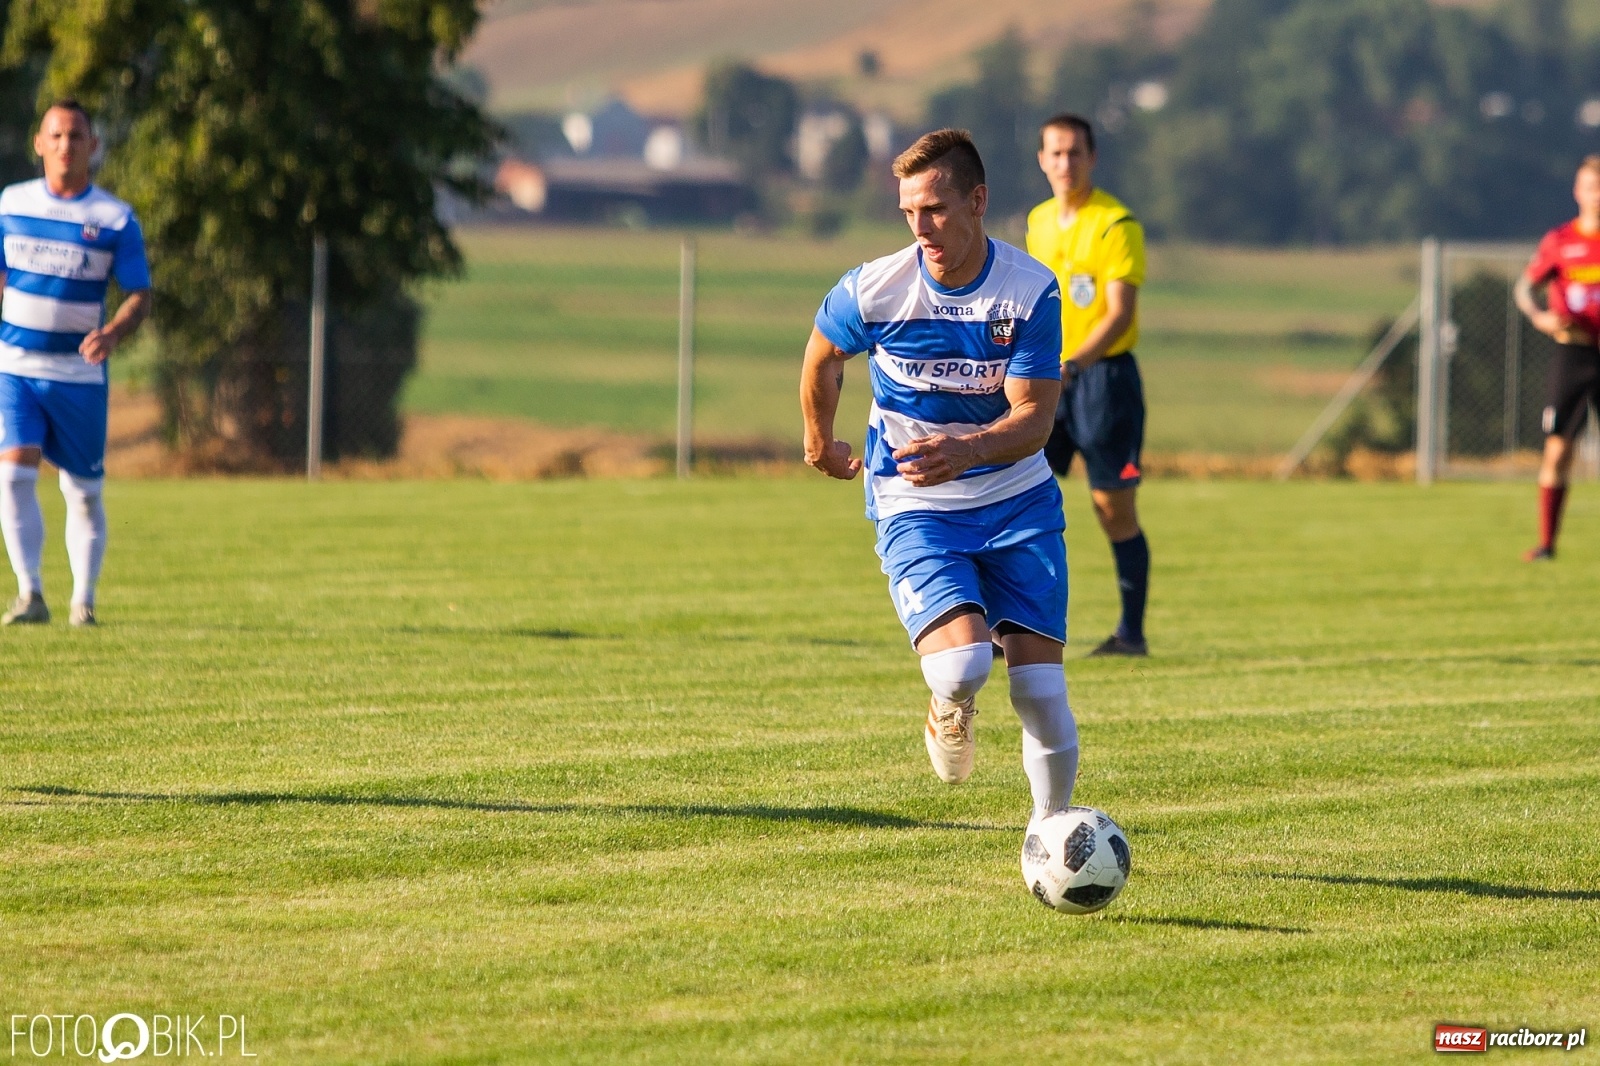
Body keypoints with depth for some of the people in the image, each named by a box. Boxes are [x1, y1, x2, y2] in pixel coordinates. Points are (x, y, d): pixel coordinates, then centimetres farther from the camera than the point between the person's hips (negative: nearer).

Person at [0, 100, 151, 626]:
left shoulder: (116, 219, -3)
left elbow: (140, 295, -2)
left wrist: (113, 333, -22)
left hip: (79, 374, 0)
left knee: (84, 492, 5)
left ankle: (83, 601, 19)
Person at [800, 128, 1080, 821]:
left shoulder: (1032, 291, -14)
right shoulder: (872, 291, -13)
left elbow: (1033, 418, -17)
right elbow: (822, 355, 10)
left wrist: (969, 450, -37)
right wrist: (819, 439, 24)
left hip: (1018, 500, 1)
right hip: (914, 509, -1)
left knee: (1039, 685, -6)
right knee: (962, 663, -24)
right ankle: (950, 714, 14)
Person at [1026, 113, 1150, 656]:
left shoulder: (1115, 224, -10)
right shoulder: (1038, 221, 12)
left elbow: (1120, 313, -16)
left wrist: (1071, 365, -27)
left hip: (1103, 374, -6)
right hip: (1048, 381, 6)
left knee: (1115, 510, -1)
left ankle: (1132, 633, 9)